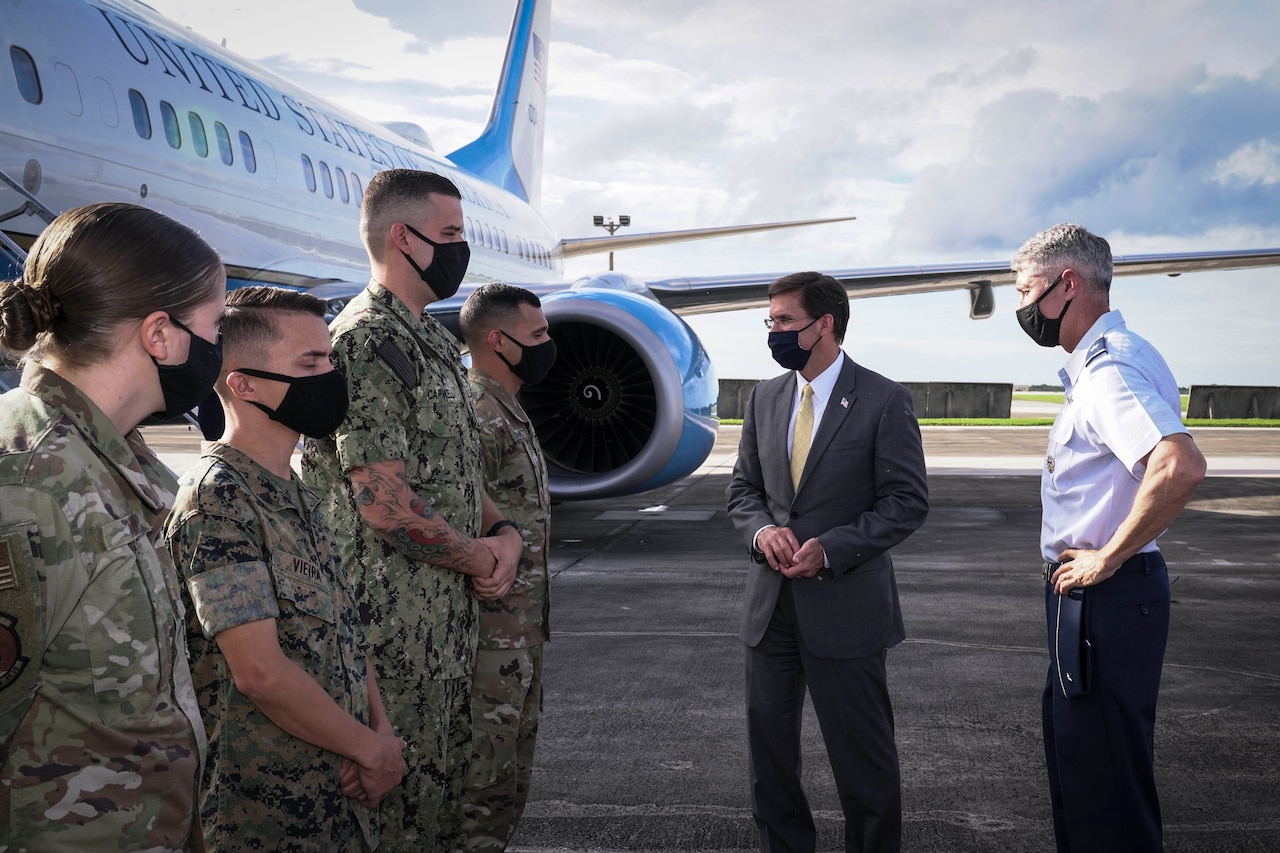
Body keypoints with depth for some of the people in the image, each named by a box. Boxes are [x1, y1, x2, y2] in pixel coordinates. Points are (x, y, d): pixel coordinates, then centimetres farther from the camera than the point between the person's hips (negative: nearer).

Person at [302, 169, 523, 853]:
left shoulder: (433, 341, 14)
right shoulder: (366, 343, -17)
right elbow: (383, 499, -23)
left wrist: (502, 531, 2)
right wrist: (477, 555, -11)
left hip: (450, 614, 10)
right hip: (396, 621, -10)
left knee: (444, 785, 20)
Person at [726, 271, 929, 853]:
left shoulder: (884, 400, -8)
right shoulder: (764, 399, 9)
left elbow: (907, 501, -9)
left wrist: (830, 548, -19)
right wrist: (762, 529, -9)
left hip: (845, 603, -5)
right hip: (770, 603, 5)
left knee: (862, 756, 7)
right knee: (768, 744, 14)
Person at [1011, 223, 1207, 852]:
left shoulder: (1110, 366, -19)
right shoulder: (1108, 359, 13)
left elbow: (1181, 467, -36)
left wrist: (1107, 559, -25)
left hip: (1107, 595, -11)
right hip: (1095, 596, 11)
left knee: (1107, 795, -1)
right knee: (1073, 759, 21)